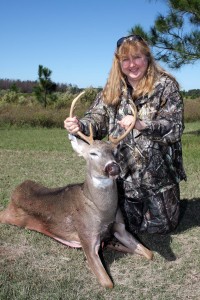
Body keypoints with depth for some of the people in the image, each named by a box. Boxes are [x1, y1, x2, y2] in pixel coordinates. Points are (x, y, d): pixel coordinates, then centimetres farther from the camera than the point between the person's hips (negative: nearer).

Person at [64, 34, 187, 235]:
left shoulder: (165, 85, -10)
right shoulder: (112, 89, 2)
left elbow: (175, 127, -17)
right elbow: (97, 119, -4)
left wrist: (142, 125, -35)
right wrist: (80, 126, -27)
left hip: (159, 173, -2)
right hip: (124, 175, 3)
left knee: (160, 227, 12)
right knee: (129, 227, 14)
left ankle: (172, 203, 43)